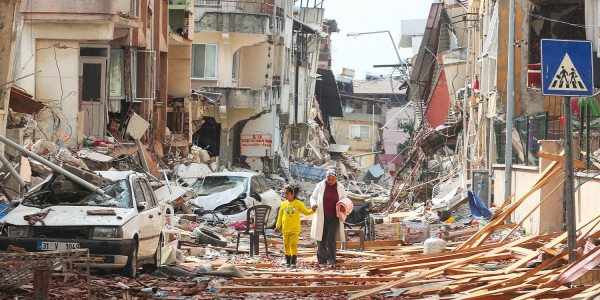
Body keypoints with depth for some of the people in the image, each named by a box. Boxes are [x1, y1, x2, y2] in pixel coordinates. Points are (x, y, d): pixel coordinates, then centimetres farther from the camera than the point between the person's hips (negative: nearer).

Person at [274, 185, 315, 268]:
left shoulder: (298, 203, -2)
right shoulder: (283, 204, 5)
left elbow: (306, 212, 4)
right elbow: (280, 216, 11)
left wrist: (312, 211, -14)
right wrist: (277, 226, 9)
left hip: (295, 229, -3)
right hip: (285, 229, 3)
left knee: (294, 245, -8)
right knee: (287, 245, 8)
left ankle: (293, 262, -5)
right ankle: (288, 261, 19)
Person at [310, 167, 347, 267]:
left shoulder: (340, 188, 3)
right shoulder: (320, 186, 0)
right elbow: (313, 197, 10)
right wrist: (313, 204, -13)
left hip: (334, 218, 0)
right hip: (321, 217, 0)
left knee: (331, 239, -8)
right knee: (322, 240, 6)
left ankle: (331, 261, -3)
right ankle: (321, 260, 19)